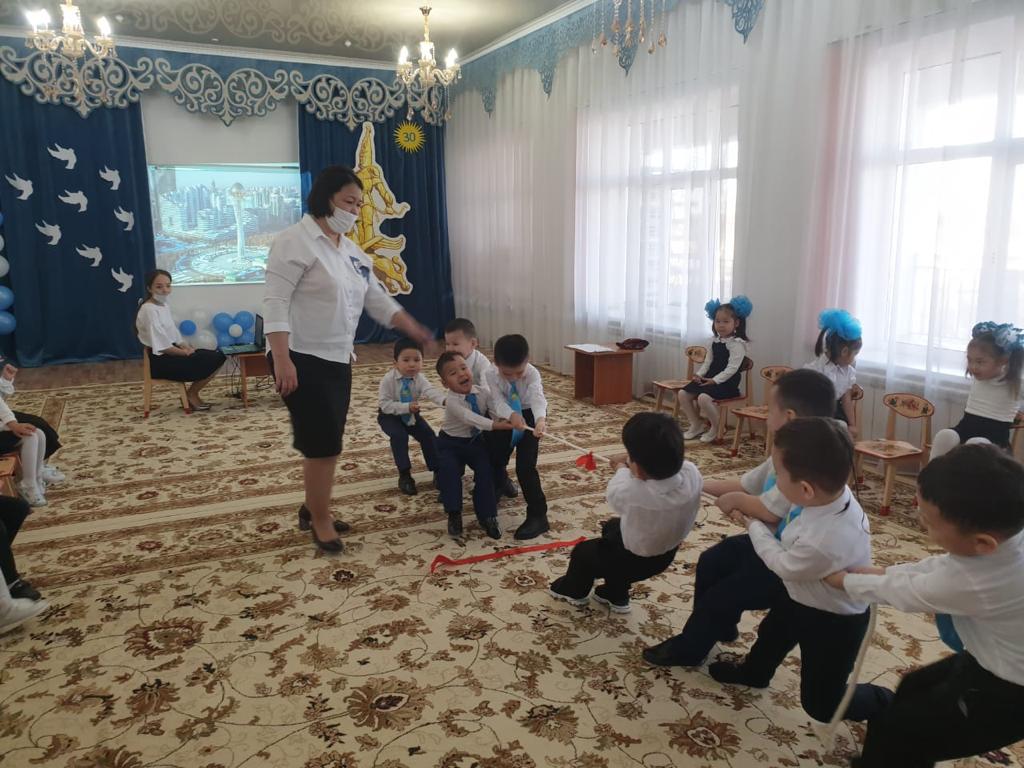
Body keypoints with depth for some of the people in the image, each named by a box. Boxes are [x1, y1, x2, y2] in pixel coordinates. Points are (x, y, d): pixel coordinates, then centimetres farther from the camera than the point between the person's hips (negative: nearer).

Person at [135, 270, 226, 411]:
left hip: (173, 352, 9)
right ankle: (192, 395, 1)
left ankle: (192, 394, 6)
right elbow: (161, 346, -21)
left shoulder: (164, 306, 13)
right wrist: (185, 352, -12)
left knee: (218, 355, 1)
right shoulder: (149, 310, -17)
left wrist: (186, 347, -3)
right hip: (161, 361, -9)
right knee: (212, 360, -16)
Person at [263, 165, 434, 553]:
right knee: (324, 443, -5)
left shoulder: (352, 251, 13)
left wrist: (415, 330, 9)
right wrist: (281, 360, -25)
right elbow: (275, 303, -18)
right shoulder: (295, 241, -12)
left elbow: (378, 299, 17)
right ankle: (320, 520, 11)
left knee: (323, 442, 15)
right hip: (303, 360, -8)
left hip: (338, 360, 8)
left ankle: (311, 509, 31)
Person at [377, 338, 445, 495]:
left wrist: (444, 400, -61)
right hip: (389, 415, -3)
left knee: (429, 435, -8)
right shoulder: (388, 379, -27)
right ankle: (404, 474, -16)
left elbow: (431, 391, -39)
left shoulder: (419, 378, -21)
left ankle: (437, 470, 7)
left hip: (411, 415, 4)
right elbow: (385, 404, -27)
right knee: (399, 436, -28)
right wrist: (406, 407, -38)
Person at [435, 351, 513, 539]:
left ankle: (487, 515, -2)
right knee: (448, 470, -26)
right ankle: (454, 513, -11)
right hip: (451, 443, -4)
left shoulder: (483, 392, -12)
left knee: (485, 471, -13)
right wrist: (494, 425, -50)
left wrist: (506, 420, -40)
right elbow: (469, 418, -40)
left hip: (476, 441, 4)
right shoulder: (451, 401, -27)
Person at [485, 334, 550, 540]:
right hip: (505, 418, 4)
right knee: (495, 459, 13)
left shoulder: (532, 374, -28)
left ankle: (538, 515, -5)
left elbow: (537, 398, -44)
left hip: (529, 417, -3)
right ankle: (497, 488, 47)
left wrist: (541, 419, -66)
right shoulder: (491, 375, -22)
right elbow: (498, 401, -34)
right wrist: (512, 416, -55)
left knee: (525, 466, -14)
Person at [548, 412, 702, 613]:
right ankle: (616, 596, 45)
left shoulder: (633, 494, -42)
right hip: (667, 554, 5)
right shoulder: (692, 473, -28)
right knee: (613, 527, 31)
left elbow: (614, 495, -17)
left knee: (582, 552, 21)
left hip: (634, 560, -5)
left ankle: (574, 590, 52)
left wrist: (622, 469, 1)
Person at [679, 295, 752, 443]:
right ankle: (696, 424, 13)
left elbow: (732, 368, -19)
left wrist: (715, 380, -23)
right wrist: (699, 374, -3)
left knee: (703, 397, -32)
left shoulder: (737, 344, -13)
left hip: (727, 382, -8)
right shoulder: (714, 341, 12)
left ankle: (716, 428, -7)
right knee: (683, 394, -5)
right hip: (710, 378, 8)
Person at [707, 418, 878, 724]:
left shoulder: (823, 543, -46)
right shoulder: (832, 492, -25)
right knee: (773, 630, 33)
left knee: (821, 704, 13)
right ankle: (754, 671, 63)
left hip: (832, 623, -8)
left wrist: (754, 526, -9)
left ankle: (885, 706, 37)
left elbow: (783, 565, -21)